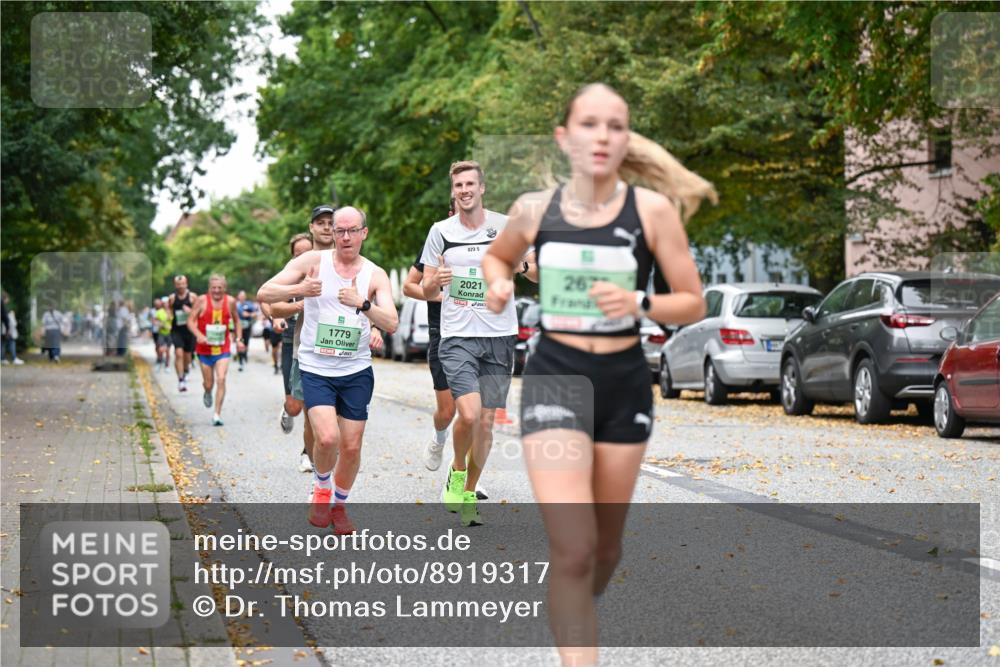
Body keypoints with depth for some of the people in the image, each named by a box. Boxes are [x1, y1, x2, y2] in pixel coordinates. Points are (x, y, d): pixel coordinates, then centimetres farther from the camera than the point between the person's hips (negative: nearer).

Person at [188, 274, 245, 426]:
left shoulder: (230, 302, -1)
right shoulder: (202, 300, -8)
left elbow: (237, 321, 15)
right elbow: (191, 321, -7)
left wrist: (239, 339, 5)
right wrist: (198, 335, -24)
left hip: (223, 350, 0)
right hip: (205, 350, 0)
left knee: (221, 379, -16)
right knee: (209, 383, 9)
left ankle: (217, 415, -10)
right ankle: (207, 393, 47)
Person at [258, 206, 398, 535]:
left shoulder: (375, 275, 0)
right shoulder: (312, 261, -4)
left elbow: (391, 323, -12)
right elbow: (264, 293, -8)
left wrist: (362, 304, -30)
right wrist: (298, 290, -28)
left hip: (357, 372, 2)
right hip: (315, 369, -2)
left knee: (351, 446, 4)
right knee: (327, 438, -20)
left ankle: (340, 505, 29)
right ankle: (321, 489, 11)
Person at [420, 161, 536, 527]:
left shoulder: (506, 226, 3)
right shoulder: (441, 232, 4)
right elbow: (427, 291, 9)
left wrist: (520, 263, -16)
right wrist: (436, 282, -15)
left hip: (499, 336, 1)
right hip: (457, 336, -1)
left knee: (486, 421, 3)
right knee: (469, 414, -19)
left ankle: (469, 494, 21)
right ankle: (456, 473, 9)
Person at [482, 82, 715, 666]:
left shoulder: (652, 210, -6)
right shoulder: (535, 210, -2)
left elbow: (694, 304, -1)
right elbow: (497, 256, 21)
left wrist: (639, 303, -19)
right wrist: (499, 282, -1)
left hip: (624, 383, 1)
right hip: (555, 377, -1)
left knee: (605, 546, 16)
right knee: (572, 549, -16)